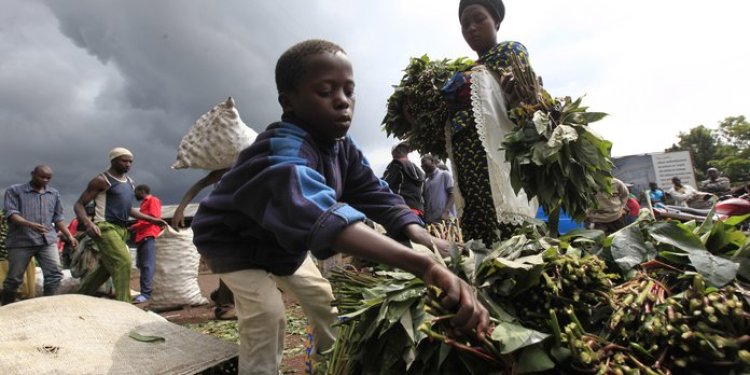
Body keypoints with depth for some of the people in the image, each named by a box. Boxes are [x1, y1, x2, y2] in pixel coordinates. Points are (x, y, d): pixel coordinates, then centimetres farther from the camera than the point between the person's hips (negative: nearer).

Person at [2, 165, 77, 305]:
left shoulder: (54, 193, 15)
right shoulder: (14, 190, 4)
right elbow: (11, 213, -9)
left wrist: (69, 236, 11)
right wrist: (30, 225, -26)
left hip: (48, 241, 3)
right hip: (21, 241, -3)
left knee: (55, 274, -8)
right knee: (14, 278, 6)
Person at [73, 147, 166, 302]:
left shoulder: (129, 182, 17)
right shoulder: (102, 180, -6)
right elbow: (79, 204, -7)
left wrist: (152, 219, 19)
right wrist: (88, 223, -26)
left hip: (121, 229, 8)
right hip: (105, 227, -8)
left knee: (105, 268, 15)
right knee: (123, 261, -20)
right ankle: (123, 304, -18)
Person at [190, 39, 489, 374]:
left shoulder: (342, 145, -14)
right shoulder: (283, 151, -42)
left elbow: (375, 194, -19)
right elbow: (319, 211, -61)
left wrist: (422, 237, -41)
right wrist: (424, 266, -73)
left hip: (285, 243, 7)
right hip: (233, 242, -7)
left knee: (324, 300, 9)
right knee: (266, 315, -24)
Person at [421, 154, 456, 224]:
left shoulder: (445, 174, 8)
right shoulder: (426, 181, 21)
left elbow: (452, 194, -1)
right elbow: (425, 200, 17)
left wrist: (446, 212, -14)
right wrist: (425, 217, 1)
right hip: (430, 220, 5)